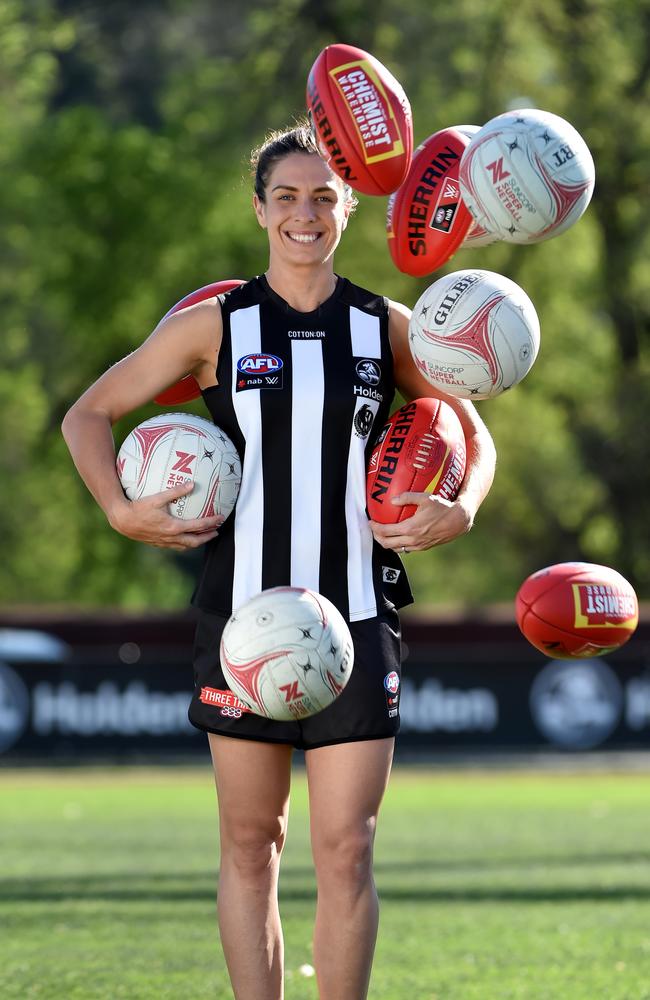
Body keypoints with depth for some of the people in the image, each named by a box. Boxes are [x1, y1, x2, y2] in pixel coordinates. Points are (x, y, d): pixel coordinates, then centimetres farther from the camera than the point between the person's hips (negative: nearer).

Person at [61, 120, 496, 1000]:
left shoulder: (385, 328, 6)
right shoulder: (216, 326, 3)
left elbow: (472, 433, 18)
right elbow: (89, 414, 8)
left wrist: (461, 509, -2)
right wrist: (120, 509, -7)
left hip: (356, 619, 0)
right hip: (243, 611, 0)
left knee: (346, 849, -5)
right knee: (251, 841, 5)